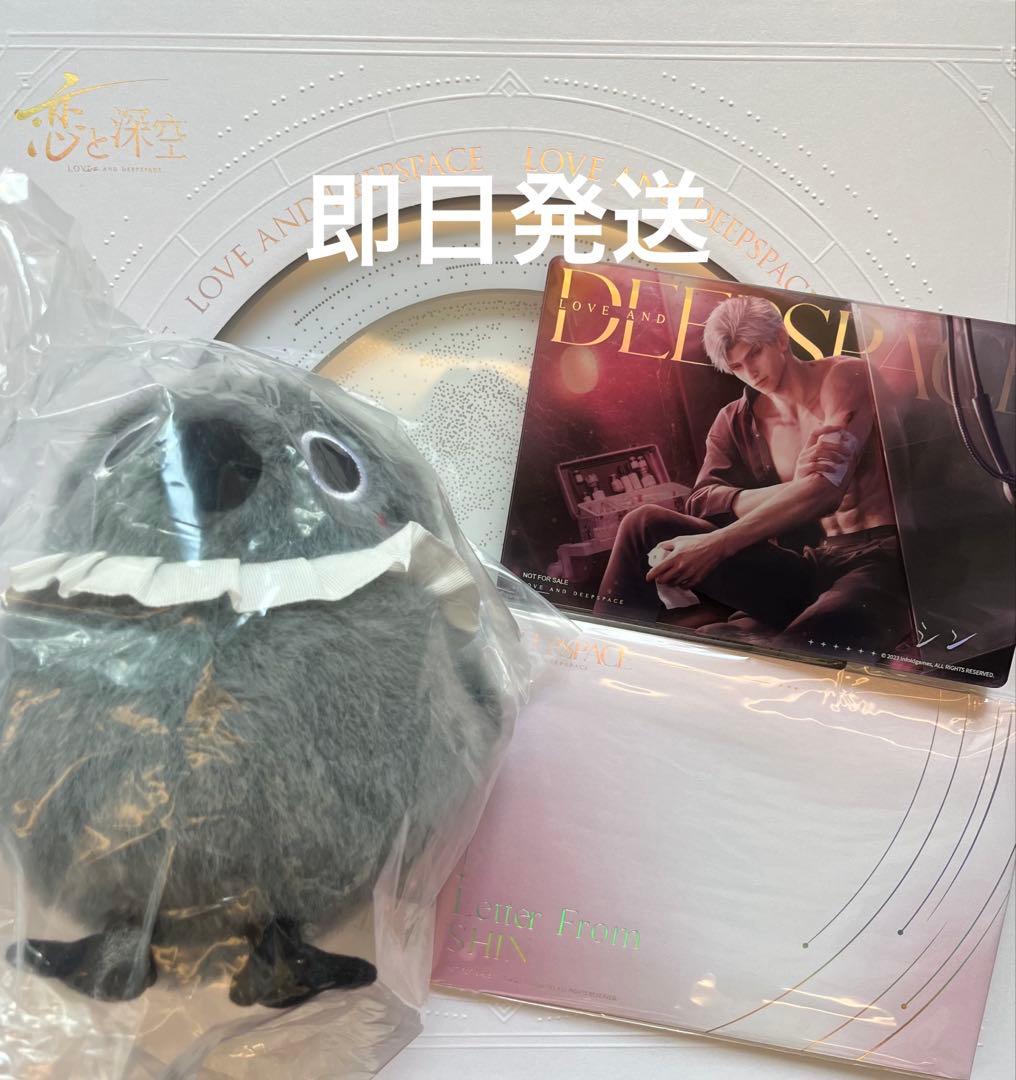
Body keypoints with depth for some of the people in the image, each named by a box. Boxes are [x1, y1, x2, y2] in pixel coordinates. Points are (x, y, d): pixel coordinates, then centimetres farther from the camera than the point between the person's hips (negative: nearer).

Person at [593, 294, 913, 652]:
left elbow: (826, 488, -17)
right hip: (808, 568, 5)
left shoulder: (845, 377, -2)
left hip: (884, 560, -5)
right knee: (646, 524, -10)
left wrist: (717, 544, -25)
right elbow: (701, 503, -1)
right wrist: (792, 489, -18)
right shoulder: (736, 421, 13)